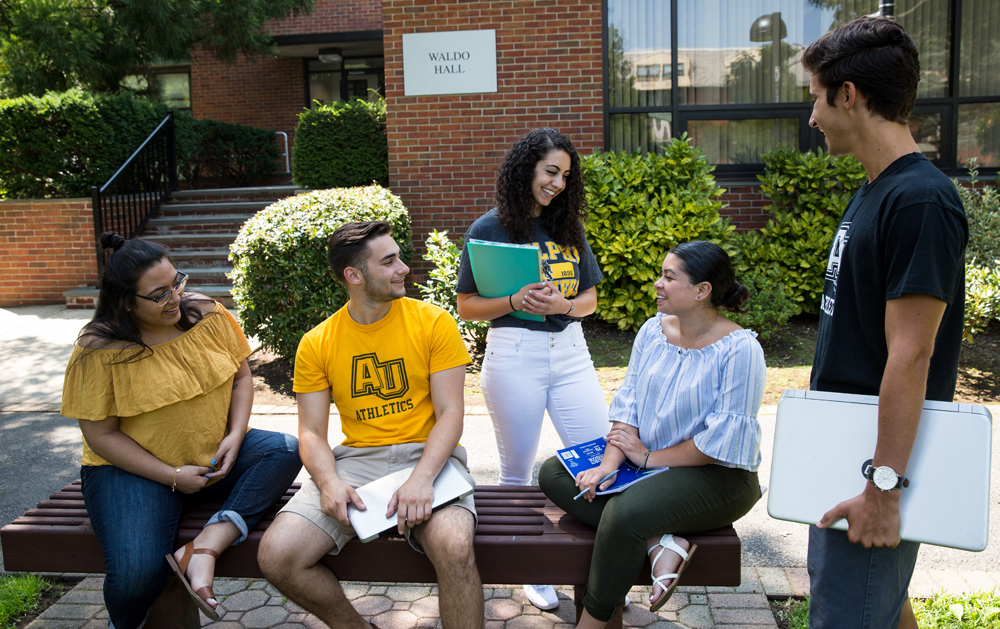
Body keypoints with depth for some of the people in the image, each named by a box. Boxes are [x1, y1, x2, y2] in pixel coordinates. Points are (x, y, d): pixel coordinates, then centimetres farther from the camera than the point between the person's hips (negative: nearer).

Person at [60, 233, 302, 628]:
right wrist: (173, 476, -18)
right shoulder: (99, 352, -13)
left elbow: (241, 376, 7)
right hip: (134, 469, -4)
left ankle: (206, 547, -31)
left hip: (215, 457, 4)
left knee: (286, 450, -23)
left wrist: (235, 436, -10)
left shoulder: (208, 315, -2)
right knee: (138, 574, -27)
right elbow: (101, 435, -11)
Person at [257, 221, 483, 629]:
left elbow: (451, 413, -5)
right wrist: (329, 482, -17)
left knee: (453, 545, -34)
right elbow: (312, 433, 5)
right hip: (356, 460, 3)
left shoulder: (433, 323, -2)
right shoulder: (317, 344, 4)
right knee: (276, 556, -17)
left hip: (427, 454, -2)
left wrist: (421, 478, -22)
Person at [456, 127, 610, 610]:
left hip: (569, 350, 4)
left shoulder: (568, 227, 10)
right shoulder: (489, 229, -1)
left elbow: (590, 298, 12)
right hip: (514, 355, -3)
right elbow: (467, 306, -2)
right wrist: (515, 302, -18)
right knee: (517, 469, 10)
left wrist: (563, 306, -10)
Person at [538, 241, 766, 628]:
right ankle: (661, 544, -16)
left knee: (626, 511, -34)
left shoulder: (740, 349, -17)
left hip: (717, 476, -8)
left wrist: (649, 457, -15)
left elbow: (724, 439, -20)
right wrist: (610, 463, -14)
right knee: (553, 473, -6)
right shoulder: (653, 331, 4)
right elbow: (628, 403, 1)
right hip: (647, 459, 8)